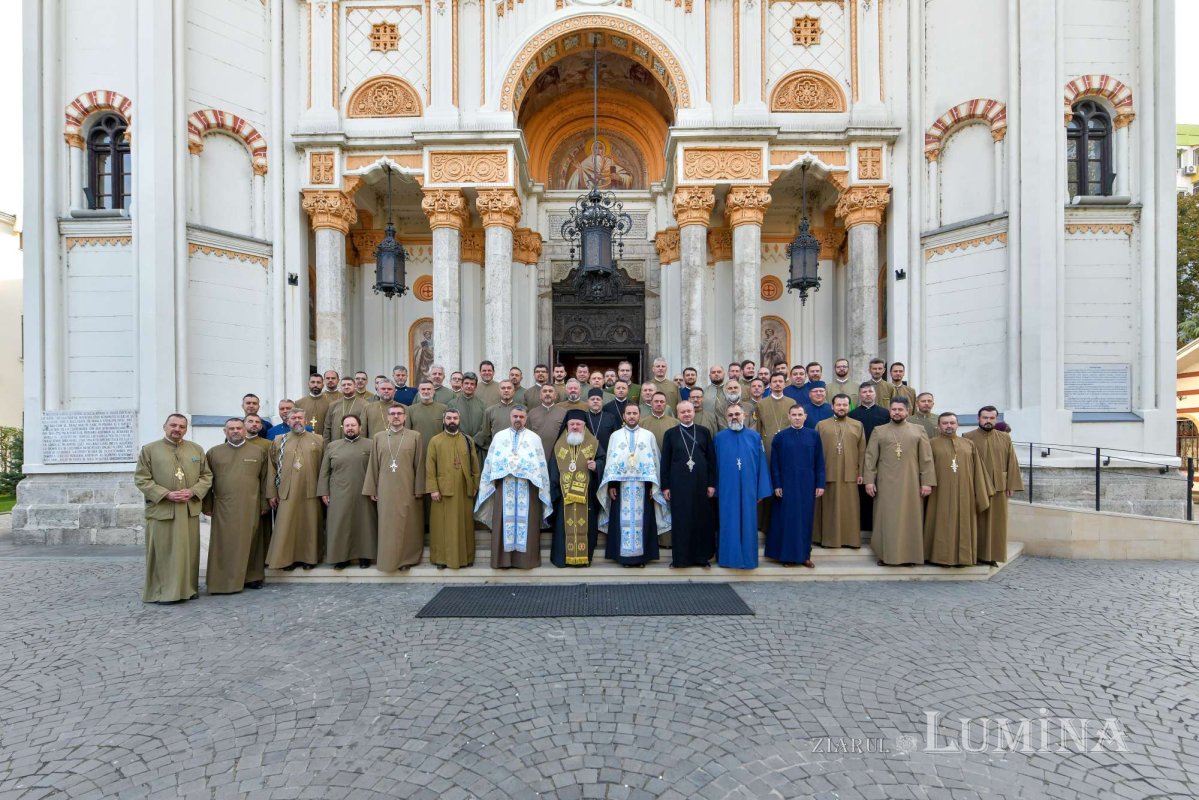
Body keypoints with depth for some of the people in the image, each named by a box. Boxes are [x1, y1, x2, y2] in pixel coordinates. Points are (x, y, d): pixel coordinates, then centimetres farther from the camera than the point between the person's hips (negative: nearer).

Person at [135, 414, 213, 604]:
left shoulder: (197, 449, 11)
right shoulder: (149, 449, 2)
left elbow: (206, 476, 11)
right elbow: (141, 479, -3)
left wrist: (193, 492, -8)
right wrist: (166, 494, -14)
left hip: (190, 510, 3)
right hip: (161, 510, -3)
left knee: (189, 551, 8)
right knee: (163, 553, 1)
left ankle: (187, 588, 19)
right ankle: (162, 591, 11)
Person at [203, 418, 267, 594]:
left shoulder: (259, 452, 6)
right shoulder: (213, 453, 6)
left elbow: (265, 479, 6)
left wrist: (265, 503, 3)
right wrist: (207, 506, 4)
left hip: (250, 507, 0)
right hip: (223, 507, 0)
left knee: (250, 542, 7)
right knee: (225, 544, 2)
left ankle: (251, 577, 17)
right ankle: (224, 581, 9)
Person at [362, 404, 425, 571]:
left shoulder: (414, 436, 1)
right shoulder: (378, 437, 7)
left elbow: (419, 464, 0)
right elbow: (373, 465, 7)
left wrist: (419, 489, -3)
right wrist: (371, 490, 4)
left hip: (407, 490, -1)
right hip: (385, 490, 1)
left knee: (407, 525, 4)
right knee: (387, 525, 5)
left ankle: (406, 558, 16)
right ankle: (388, 559, 16)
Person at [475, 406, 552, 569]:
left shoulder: (534, 438, 8)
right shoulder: (499, 437, 11)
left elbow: (541, 465, 5)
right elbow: (490, 463, 10)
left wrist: (542, 490, 0)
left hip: (527, 487, -1)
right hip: (504, 486, 1)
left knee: (526, 521, 0)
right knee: (504, 521, 2)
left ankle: (526, 558, 8)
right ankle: (503, 559, 9)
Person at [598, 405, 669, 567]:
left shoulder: (648, 435, 8)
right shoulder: (615, 436, 9)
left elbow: (654, 460, 4)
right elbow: (610, 460, 4)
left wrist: (653, 486, -3)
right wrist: (611, 484, -5)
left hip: (643, 485, 0)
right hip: (621, 485, 0)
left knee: (642, 520, 0)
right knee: (622, 520, 0)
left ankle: (642, 555, 8)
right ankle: (623, 556, 7)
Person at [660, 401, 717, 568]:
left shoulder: (704, 432, 5)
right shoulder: (670, 434, 3)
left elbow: (711, 459, 4)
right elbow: (665, 461, 3)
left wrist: (711, 483, -2)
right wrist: (665, 486, -2)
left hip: (700, 482, 1)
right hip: (679, 483, -1)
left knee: (702, 519, 6)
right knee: (680, 520, 4)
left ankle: (703, 556, 18)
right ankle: (680, 557, 14)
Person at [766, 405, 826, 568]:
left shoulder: (814, 435, 2)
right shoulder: (780, 437, 0)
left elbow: (820, 462, 3)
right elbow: (775, 463, 0)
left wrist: (820, 484, -2)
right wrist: (776, 485, -6)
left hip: (807, 484, 1)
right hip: (787, 484, -1)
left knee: (806, 518, 7)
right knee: (787, 518, 4)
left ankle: (805, 554, 19)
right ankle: (788, 555, 14)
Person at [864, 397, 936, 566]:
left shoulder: (918, 432, 6)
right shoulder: (879, 431, 6)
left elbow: (926, 459, 2)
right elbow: (870, 457, 2)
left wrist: (926, 482, -5)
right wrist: (869, 480, -6)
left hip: (910, 484, 0)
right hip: (886, 484, 0)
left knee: (910, 519, 5)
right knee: (887, 519, 3)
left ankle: (911, 554, 15)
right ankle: (886, 554, 10)